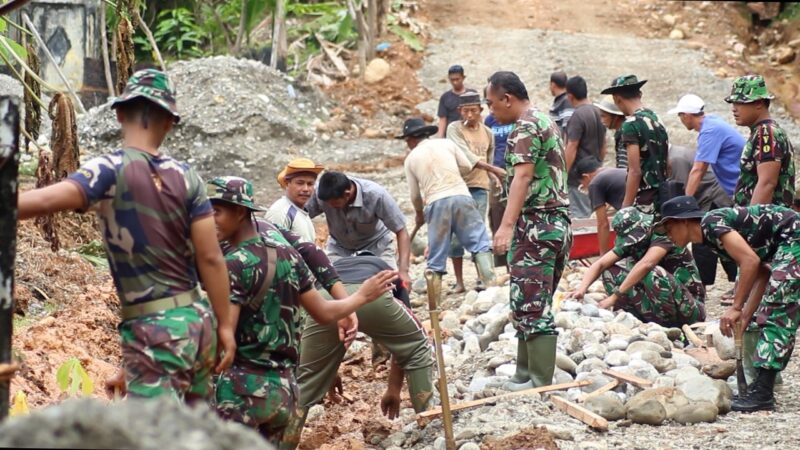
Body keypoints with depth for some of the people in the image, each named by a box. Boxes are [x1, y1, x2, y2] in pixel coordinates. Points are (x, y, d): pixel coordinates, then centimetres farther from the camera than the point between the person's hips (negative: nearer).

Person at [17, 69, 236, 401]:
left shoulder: (111, 169, -10)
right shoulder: (185, 176, 4)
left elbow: (48, 200, -28)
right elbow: (211, 258, 1)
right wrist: (225, 326, 6)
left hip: (153, 328, -6)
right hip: (197, 319, 6)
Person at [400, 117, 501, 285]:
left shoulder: (411, 159, 14)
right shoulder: (446, 143, 13)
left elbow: (415, 195, 18)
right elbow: (467, 166, 12)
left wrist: (419, 214, 36)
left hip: (436, 203, 0)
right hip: (461, 196, 0)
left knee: (437, 254, 7)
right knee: (480, 241, -2)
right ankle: (491, 283, -16)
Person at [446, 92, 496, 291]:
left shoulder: (488, 133, 10)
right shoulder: (454, 129, -1)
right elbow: (464, 154, -14)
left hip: (480, 187, 2)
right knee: (456, 235, 0)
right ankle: (459, 282, 7)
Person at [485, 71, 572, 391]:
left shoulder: (526, 128, -12)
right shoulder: (546, 121, 20)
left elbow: (522, 177, -25)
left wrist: (507, 226, -35)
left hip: (535, 224, -10)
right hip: (558, 222, 10)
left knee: (531, 308, -9)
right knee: (536, 307, 14)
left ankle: (540, 385, -9)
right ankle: (525, 376, 20)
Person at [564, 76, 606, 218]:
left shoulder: (578, 116, -15)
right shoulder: (597, 113, 12)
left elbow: (571, 148, -19)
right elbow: (603, 147, 19)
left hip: (578, 175, -9)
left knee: (579, 215, -7)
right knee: (591, 214, 13)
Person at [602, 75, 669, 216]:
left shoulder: (631, 125, -13)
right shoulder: (657, 119, 11)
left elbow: (635, 171, -18)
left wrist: (626, 207, -16)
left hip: (644, 201, -8)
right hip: (661, 197, 8)